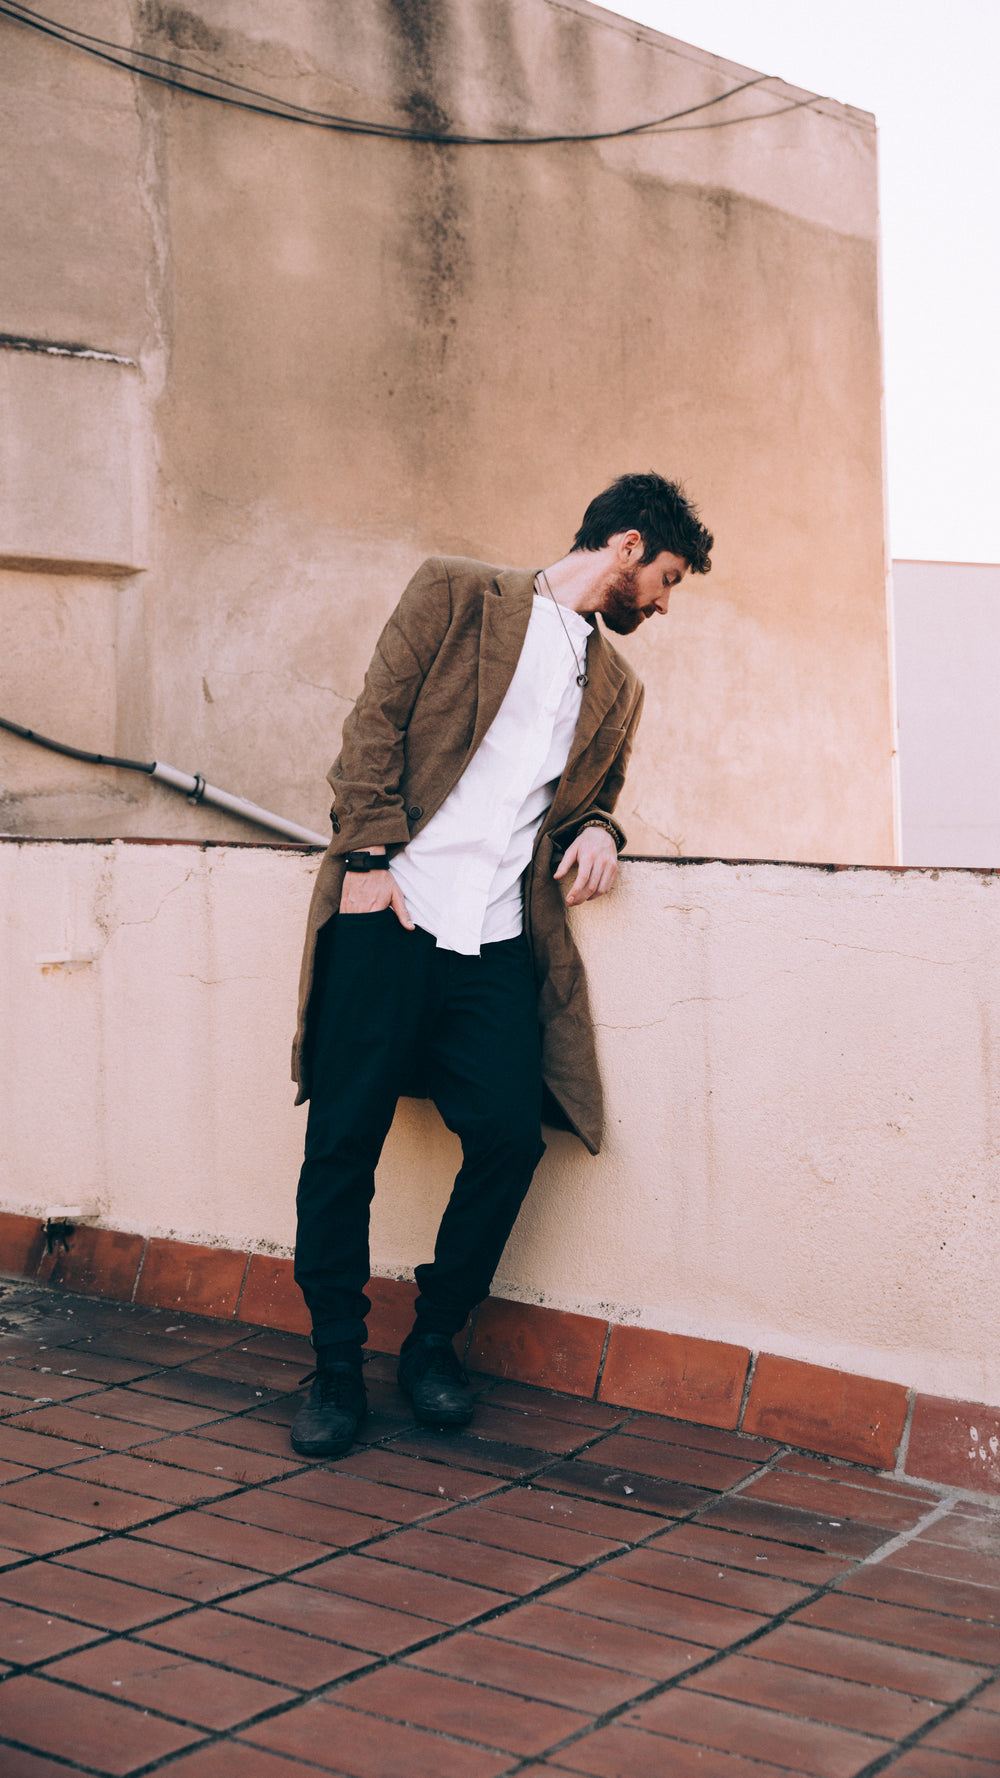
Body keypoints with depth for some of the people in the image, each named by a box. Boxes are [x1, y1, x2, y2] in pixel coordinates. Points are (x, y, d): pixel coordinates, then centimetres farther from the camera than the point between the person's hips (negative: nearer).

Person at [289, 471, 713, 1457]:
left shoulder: (617, 691, 22)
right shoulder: (456, 592, 8)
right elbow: (376, 718, 1)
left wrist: (597, 829, 7)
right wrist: (371, 855, -10)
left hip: (499, 942, 4)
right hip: (390, 918, -4)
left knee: (510, 1135, -9)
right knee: (344, 1141, -4)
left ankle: (433, 1342, 13)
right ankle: (336, 1364, 12)